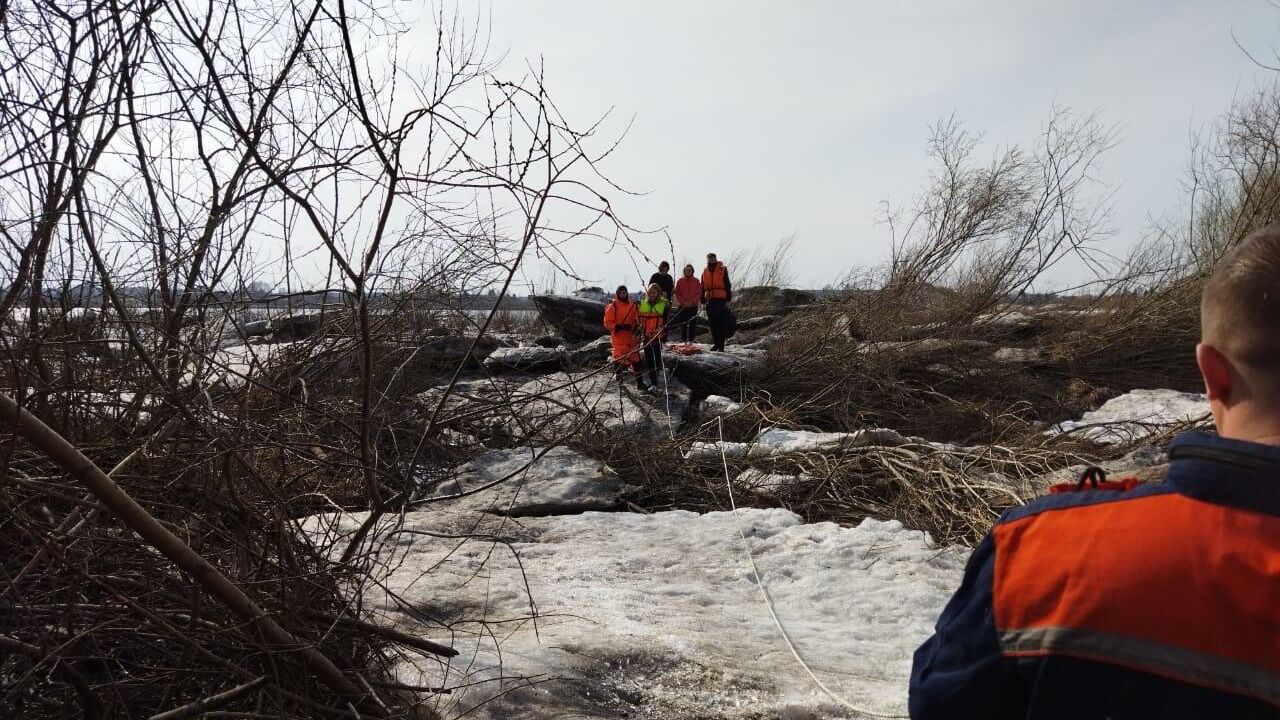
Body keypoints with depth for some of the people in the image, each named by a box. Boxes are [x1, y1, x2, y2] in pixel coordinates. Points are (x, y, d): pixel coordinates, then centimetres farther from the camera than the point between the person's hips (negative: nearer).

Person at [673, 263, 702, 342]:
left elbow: (699, 293, 2)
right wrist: (683, 302, -8)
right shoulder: (680, 281, 5)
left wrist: (692, 302, -10)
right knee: (683, 324, -2)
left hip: (693, 306, 0)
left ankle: (691, 340, 6)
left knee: (692, 325, 1)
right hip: (682, 306, 0)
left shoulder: (696, 281, 5)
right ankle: (684, 341, 2)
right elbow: (677, 293, 4)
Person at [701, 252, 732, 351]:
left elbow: (727, 286, 0)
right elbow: (702, 288, 20)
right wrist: (703, 301, 15)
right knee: (712, 324, 6)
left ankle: (721, 344, -2)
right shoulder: (705, 272, 14)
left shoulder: (722, 270, 2)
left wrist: (728, 300, -6)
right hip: (710, 301, 4)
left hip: (721, 300, -4)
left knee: (722, 324, -5)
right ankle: (715, 343, 15)